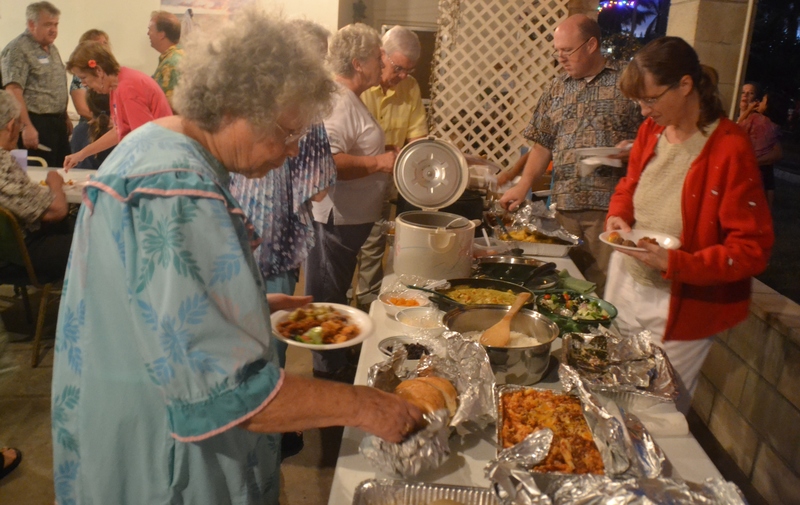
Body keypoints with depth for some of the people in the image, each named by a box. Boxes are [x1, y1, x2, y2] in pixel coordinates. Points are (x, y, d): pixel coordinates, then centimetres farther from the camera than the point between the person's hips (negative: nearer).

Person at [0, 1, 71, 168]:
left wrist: (65, 117, 22)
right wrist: (27, 127, -24)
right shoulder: (17, 50, -10)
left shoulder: (52, 48, 17)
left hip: (58, 123, 8)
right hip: (36, 125, -8)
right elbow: (14, 92, -18)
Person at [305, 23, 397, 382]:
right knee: (328, 298, 4)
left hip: (348, 217, 11)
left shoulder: (350, 99, 14)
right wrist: (377, 163, -25)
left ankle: (335, 362, 36)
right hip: (335, 218, -11)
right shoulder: (337, 102, -21)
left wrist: (387, 154, 17)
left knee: (334, 297, 21)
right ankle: (330, 371, 18)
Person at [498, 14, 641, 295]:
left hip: (610, 206, -4)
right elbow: (542, 144, 14)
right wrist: (523, 186, 2)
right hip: (565, 206, 4)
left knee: (605, 286, -3)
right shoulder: (557, 89, 14)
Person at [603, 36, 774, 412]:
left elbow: (753, 249, -18)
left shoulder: (730, 150, -19)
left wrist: (676, 263, -29)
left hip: (681, 307, -6)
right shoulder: (651, 130, 0)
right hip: (625, 285, 6)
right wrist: (618, 216, -5)